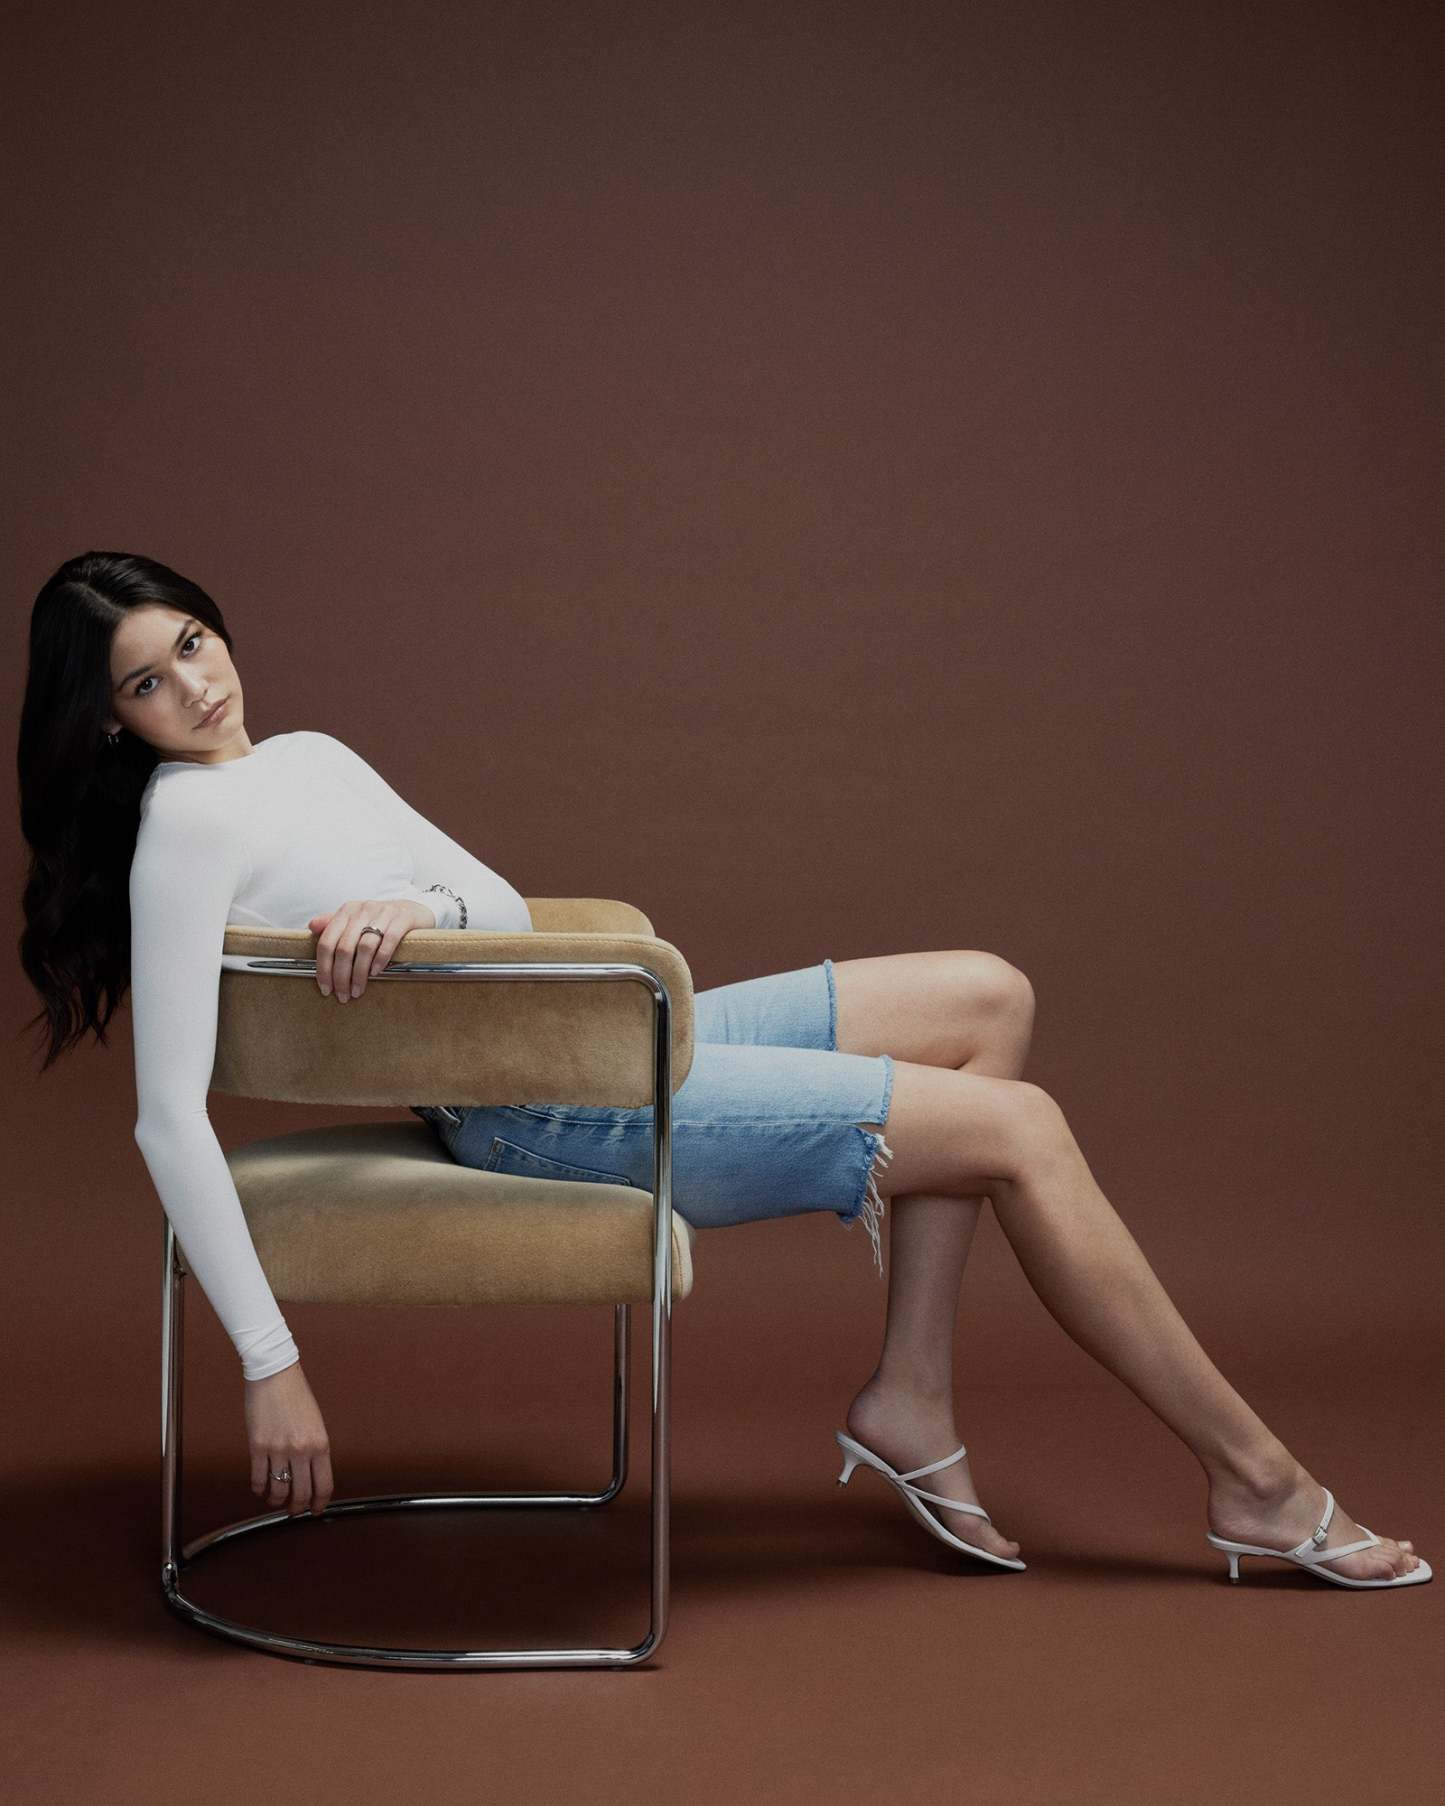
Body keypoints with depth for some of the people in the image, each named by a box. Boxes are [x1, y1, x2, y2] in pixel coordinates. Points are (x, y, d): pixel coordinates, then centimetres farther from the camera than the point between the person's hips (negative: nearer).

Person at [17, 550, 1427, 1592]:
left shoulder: (307, 757, 14)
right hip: (544, 1117, -9)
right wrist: (270, 1366, -25)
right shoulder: (185, 826, -12)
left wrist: (416, 905, -16)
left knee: (986, 998, 8)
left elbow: (502, 911, 8)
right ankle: (1259, 1485, 1)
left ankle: (909, 1400, 5)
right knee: (1022, 1132, -9)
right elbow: (170, 1118, -20)